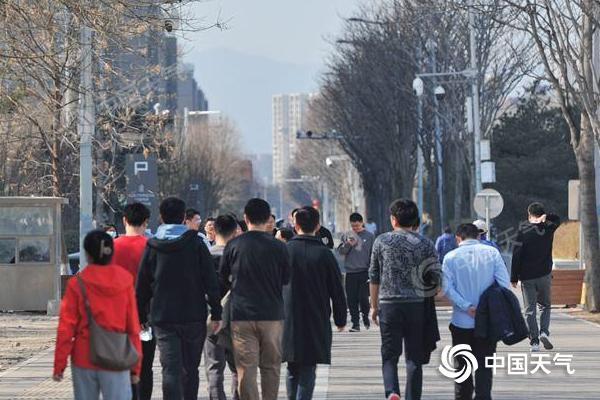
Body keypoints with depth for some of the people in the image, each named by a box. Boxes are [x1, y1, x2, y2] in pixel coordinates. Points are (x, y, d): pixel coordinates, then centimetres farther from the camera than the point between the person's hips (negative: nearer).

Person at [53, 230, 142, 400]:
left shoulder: (77, 284, -4)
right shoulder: (124, 281, -1)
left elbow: (66, 328, -4)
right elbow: (133, 327, 0)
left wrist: (59, 365, 2)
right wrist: (136, 366, 6)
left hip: (84, 359, 0)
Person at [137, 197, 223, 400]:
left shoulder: (152, 247, 2)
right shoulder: (196, 244, -2)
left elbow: (142, 285, 5)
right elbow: (211, 282, -4)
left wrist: (141, 316, 15)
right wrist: (216, 313, 1)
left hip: (162, 317, 0)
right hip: (193, 315, 0)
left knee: (170, 369, -4)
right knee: (190, 369, 13)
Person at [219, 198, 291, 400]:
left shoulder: (234, 245, -2)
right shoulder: (278, 247, -3)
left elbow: (222, 279, 7)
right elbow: (287, 279, 7)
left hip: (241, 315, 0)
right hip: (272, 315, 1)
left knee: (246, 369, -1)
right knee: (271, 366, 11)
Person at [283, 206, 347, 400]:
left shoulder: (284, 250, -4)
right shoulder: (324, 254, -6)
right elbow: (337, 290, -1)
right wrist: (340, 319, 10)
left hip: (288, 320, 2)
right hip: (316, 322, -2)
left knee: (293, 369, 15)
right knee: (308, 370, 1)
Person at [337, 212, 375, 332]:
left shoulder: (369, 236, 3)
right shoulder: (346, 236, 9)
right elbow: (340, 251, 4)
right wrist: (348, 244, -15)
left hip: (364, 272, -2)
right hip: (350, 272, 2)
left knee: (363, 297, -6)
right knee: (352, 300, 2)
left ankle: (365, 316, 21)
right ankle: (355, 323, 10)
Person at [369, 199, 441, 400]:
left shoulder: (382, 241, 1)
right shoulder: (426, 244, 1)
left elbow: (374, 276, 5)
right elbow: (435, 278, 2)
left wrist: (374, 305, 14)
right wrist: (428, 299, 17)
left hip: (389, 303, 0)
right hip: (418, 306, 1)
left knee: (389, 355, 5)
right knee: (414, 357, 8)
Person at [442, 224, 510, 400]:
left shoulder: (451, 257, -1)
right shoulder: (492, 253, -1)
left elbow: (447, 288, -10)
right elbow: (504, 283, -8)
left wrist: (467, 308, -12)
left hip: (461, 321, 0)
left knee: (462, 365, 14)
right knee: (484, 365, 4)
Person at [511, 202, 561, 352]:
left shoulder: (523, 230, -6)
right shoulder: (549, 228, 1)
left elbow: (517, 255, -9)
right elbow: (557, 219, 26)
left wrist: (514, 277, -4)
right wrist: (546, 217, 4)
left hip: (527, 277, -2)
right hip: (545, 275, 2)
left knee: (530, 310, 3)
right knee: (546, 306, 17)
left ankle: (534, 341, -1)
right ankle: (544, 332, -5)